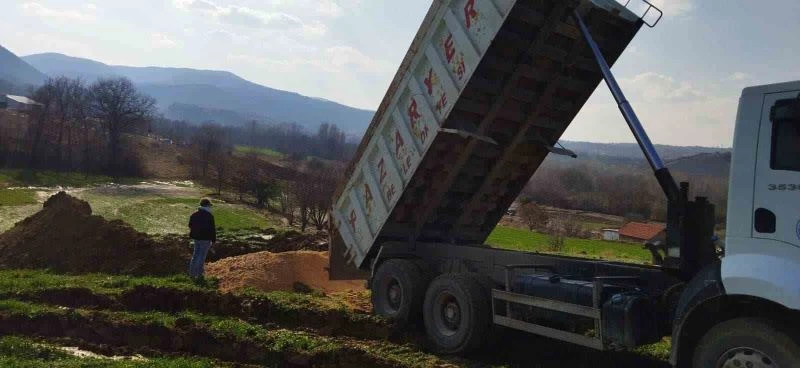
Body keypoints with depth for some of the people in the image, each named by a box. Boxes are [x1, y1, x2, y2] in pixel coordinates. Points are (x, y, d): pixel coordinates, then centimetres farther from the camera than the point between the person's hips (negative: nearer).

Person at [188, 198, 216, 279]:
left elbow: (190, 226, 13)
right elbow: (212, 229, -15)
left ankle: (192, 272, 21)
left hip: (196, 237, 6)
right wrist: (213, 240, -6)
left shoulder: (194, 215, 3)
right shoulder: (209, 216, -17)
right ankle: (198, 274, 8)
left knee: (195, 254, 17)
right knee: (202, 256, 3)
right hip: (205, 239, -6)